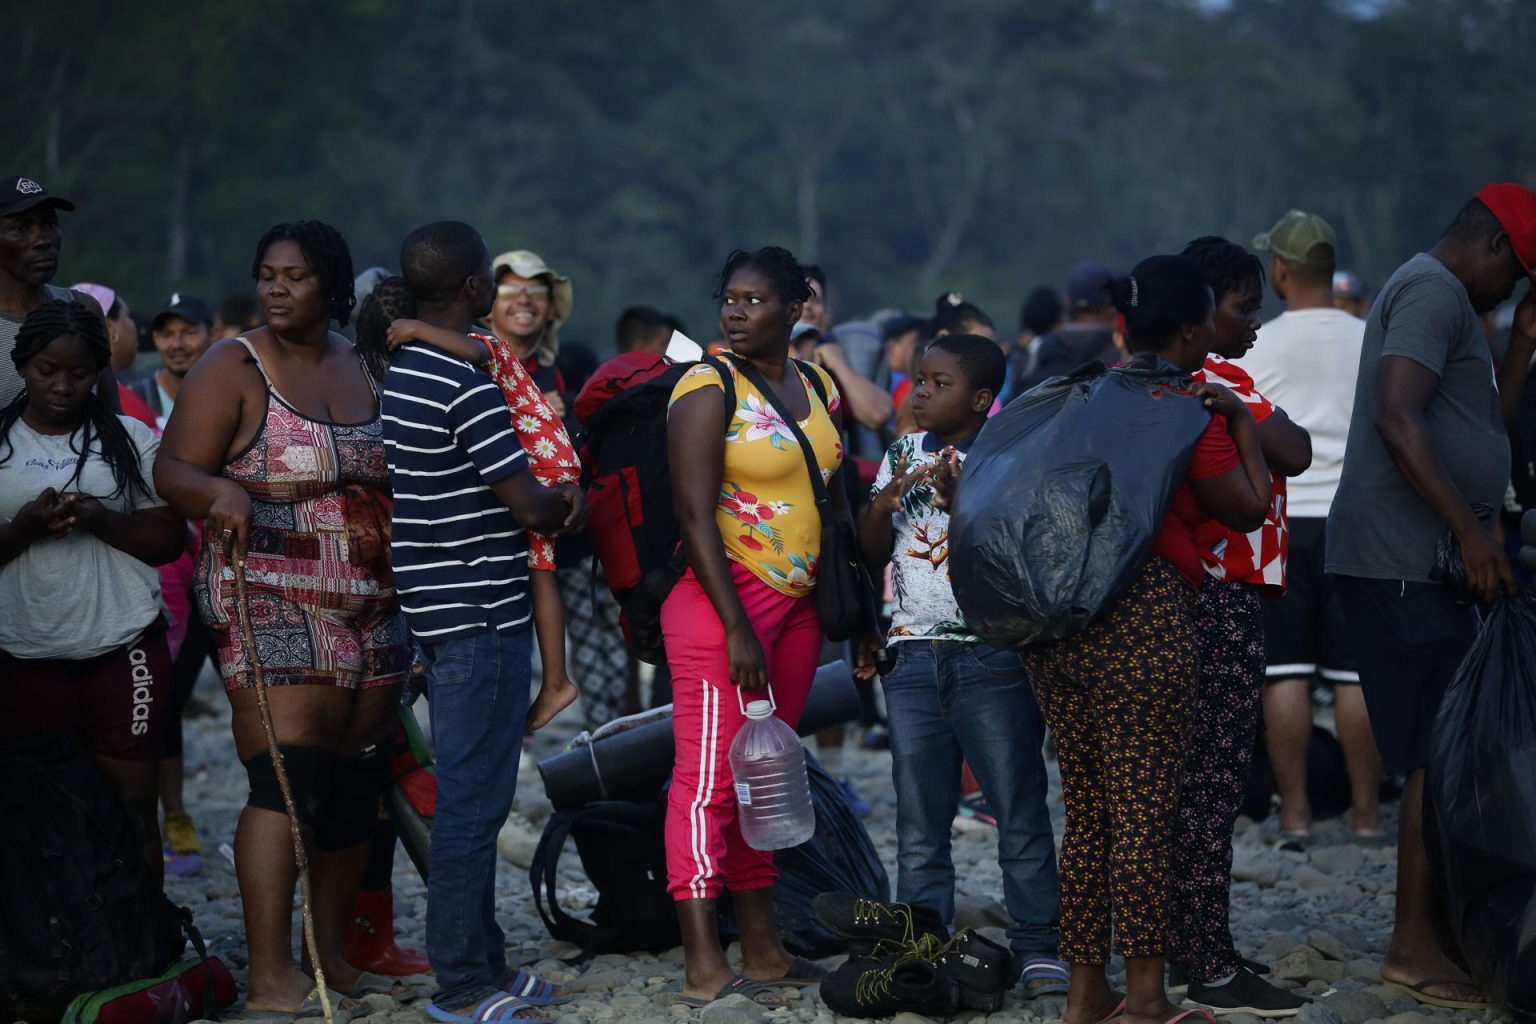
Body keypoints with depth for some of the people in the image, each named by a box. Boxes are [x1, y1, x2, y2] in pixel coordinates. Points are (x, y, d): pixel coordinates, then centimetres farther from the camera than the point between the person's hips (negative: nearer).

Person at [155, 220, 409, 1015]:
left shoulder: (366, 369, 14)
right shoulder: (233, 369, -3)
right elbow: (172, 469, -9)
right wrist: (219, 490, -29)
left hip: (369, 609, 6)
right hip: (272, 602, -6)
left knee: (354, 784, 7)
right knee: (288, 777, -13)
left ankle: (333, 954, 17)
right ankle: (270, 975, -11)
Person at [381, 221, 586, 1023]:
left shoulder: (396, 372, 11)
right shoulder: (466, 383, -18)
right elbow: (530, 507, -18)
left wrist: (553, 497, 9)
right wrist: (571, 504, 3)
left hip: (434, 616, 10)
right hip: (482, 618, -10)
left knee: (470, 799, 16)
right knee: (473, 802, -4)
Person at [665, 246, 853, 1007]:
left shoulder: (818, 390, 12)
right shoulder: (708, 391, -8)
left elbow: (837, 502, 19)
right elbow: (695, 515, -14)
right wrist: (736, 628, -19)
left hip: (798, 603, 7)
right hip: (724, 600, -7)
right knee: (709, 777, -8)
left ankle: (762, 949, 17)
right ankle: (703, 965, -9)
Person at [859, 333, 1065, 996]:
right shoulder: (903, 456, 13)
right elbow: (871, 554, 12)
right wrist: (888, 498, -7)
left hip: (992, 656, -4)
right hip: (913, 655, 5)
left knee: (1019, 810, -2)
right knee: (918, 818, 7)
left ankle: (1038, 947, 3)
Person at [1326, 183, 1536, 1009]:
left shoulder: (1437, 297, 24)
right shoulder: (1433, 292, -10)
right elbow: (1397, 421, -23)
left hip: (1420, 563, 11)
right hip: (1405, 561, -11)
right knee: (1441, 755, -10)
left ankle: (1432, 931, 17)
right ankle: (1414, 946, -7)